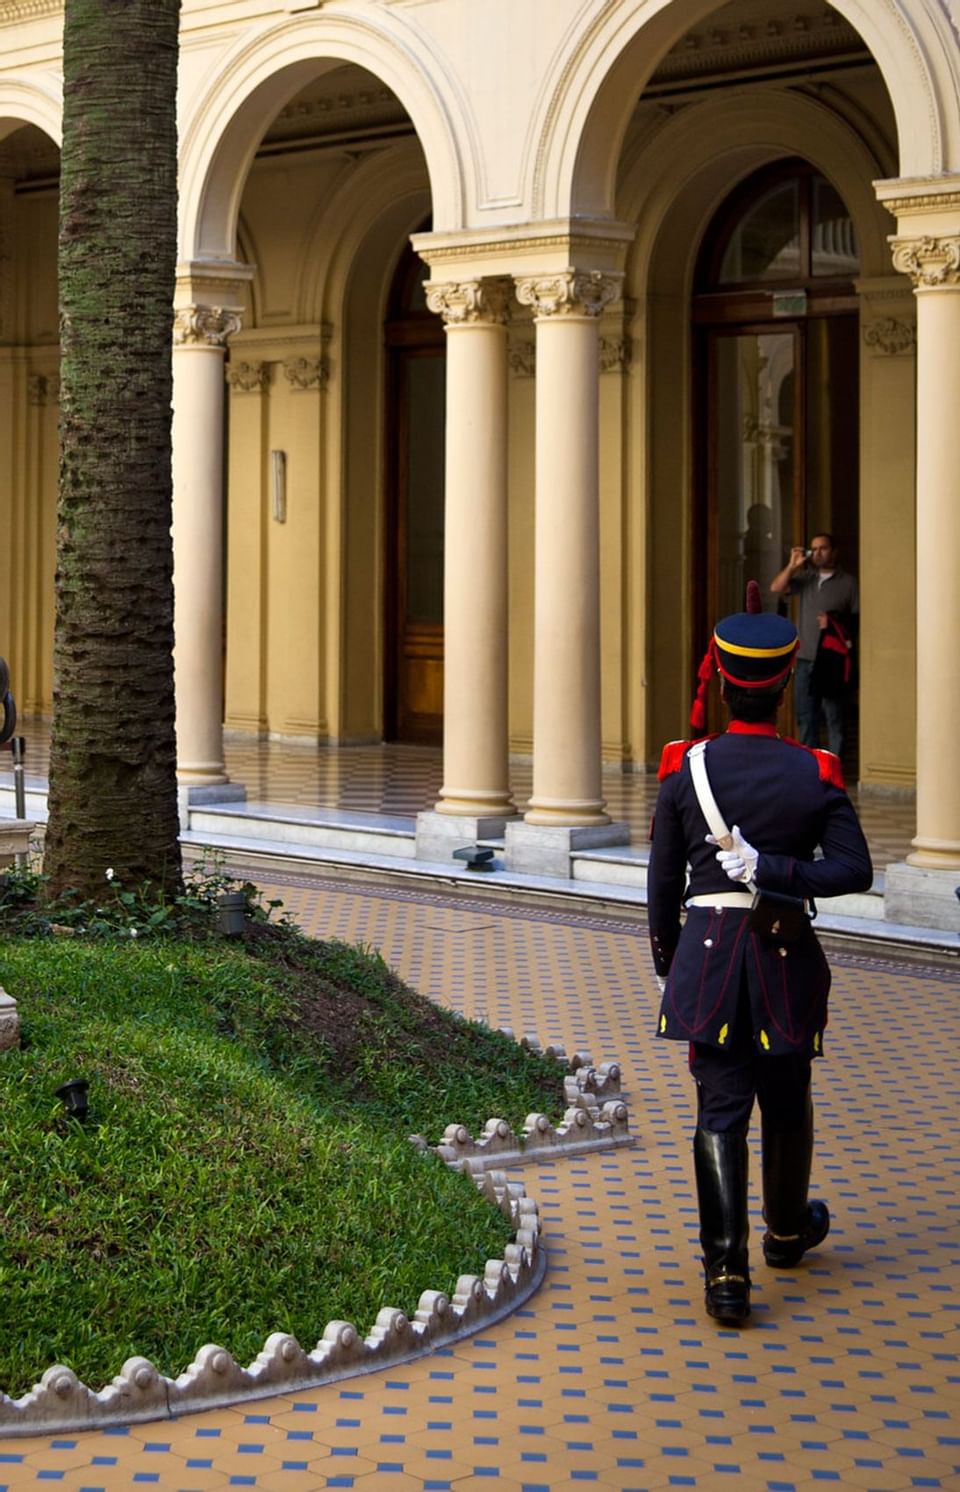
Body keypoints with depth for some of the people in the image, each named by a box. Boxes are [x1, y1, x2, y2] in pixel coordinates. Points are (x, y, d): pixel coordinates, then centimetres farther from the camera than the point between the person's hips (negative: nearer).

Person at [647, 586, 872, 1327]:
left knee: (722, 1110, 2)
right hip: (787, 960, 0)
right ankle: (788, 1231, 40)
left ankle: (726, 1270, -9)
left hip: (708, 954, 0)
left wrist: (665, 960, 14)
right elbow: (855, 869, -15)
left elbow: (664, 879, 2)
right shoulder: (816, 775, -5)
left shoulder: (685, 768, -4)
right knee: (786, 1102, 18)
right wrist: (773, 869, -17)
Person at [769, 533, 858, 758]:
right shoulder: (806, 578, 13)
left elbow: (858, 618, -1)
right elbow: (776, 588, 3)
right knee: (805, 714, 7)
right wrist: (792, 566, -5)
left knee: (834, 714, -3)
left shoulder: (847, 582, 1)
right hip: (806, 657, 4)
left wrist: (835, 622, -15)